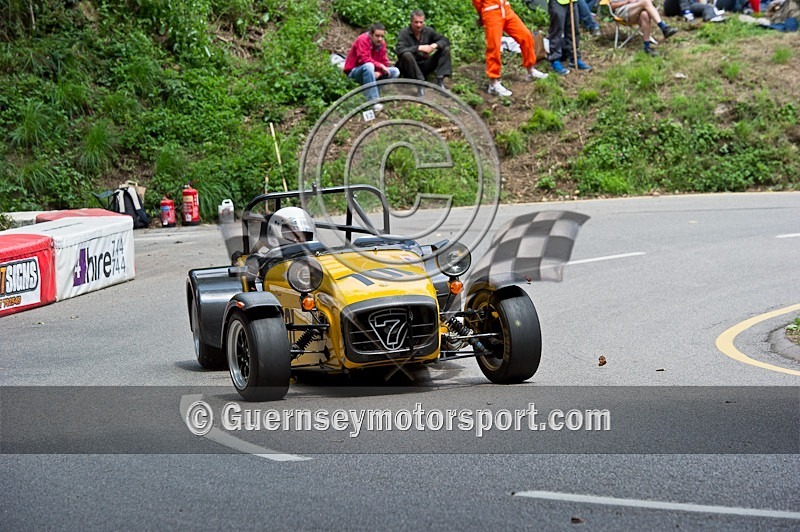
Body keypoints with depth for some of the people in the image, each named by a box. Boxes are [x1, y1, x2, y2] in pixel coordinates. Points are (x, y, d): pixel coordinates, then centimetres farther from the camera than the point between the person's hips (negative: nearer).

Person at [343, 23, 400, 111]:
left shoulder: (381, 43, 0)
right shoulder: (363, 40, -20)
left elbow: (384, 63, -1)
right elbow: (363, 59, -31)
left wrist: (379, 73, -21)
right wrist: (380, 66, -30)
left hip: (372, 72, 7)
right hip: (353, 72, -7)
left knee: (395, 71, -6)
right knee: (369, 66, -41)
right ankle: (373, 102, -44)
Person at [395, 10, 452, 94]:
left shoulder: (428, 31, -1)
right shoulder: (404, 33, -14)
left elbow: (445, 40, 0)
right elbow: (399, 50, -29)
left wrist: (435, 45, -23)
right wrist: (419, 48, -32)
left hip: (424, 67, 5)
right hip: (410, 68, -5)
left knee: (445, 49, -7)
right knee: (406, 55, -37)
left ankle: (440, 80, -15)